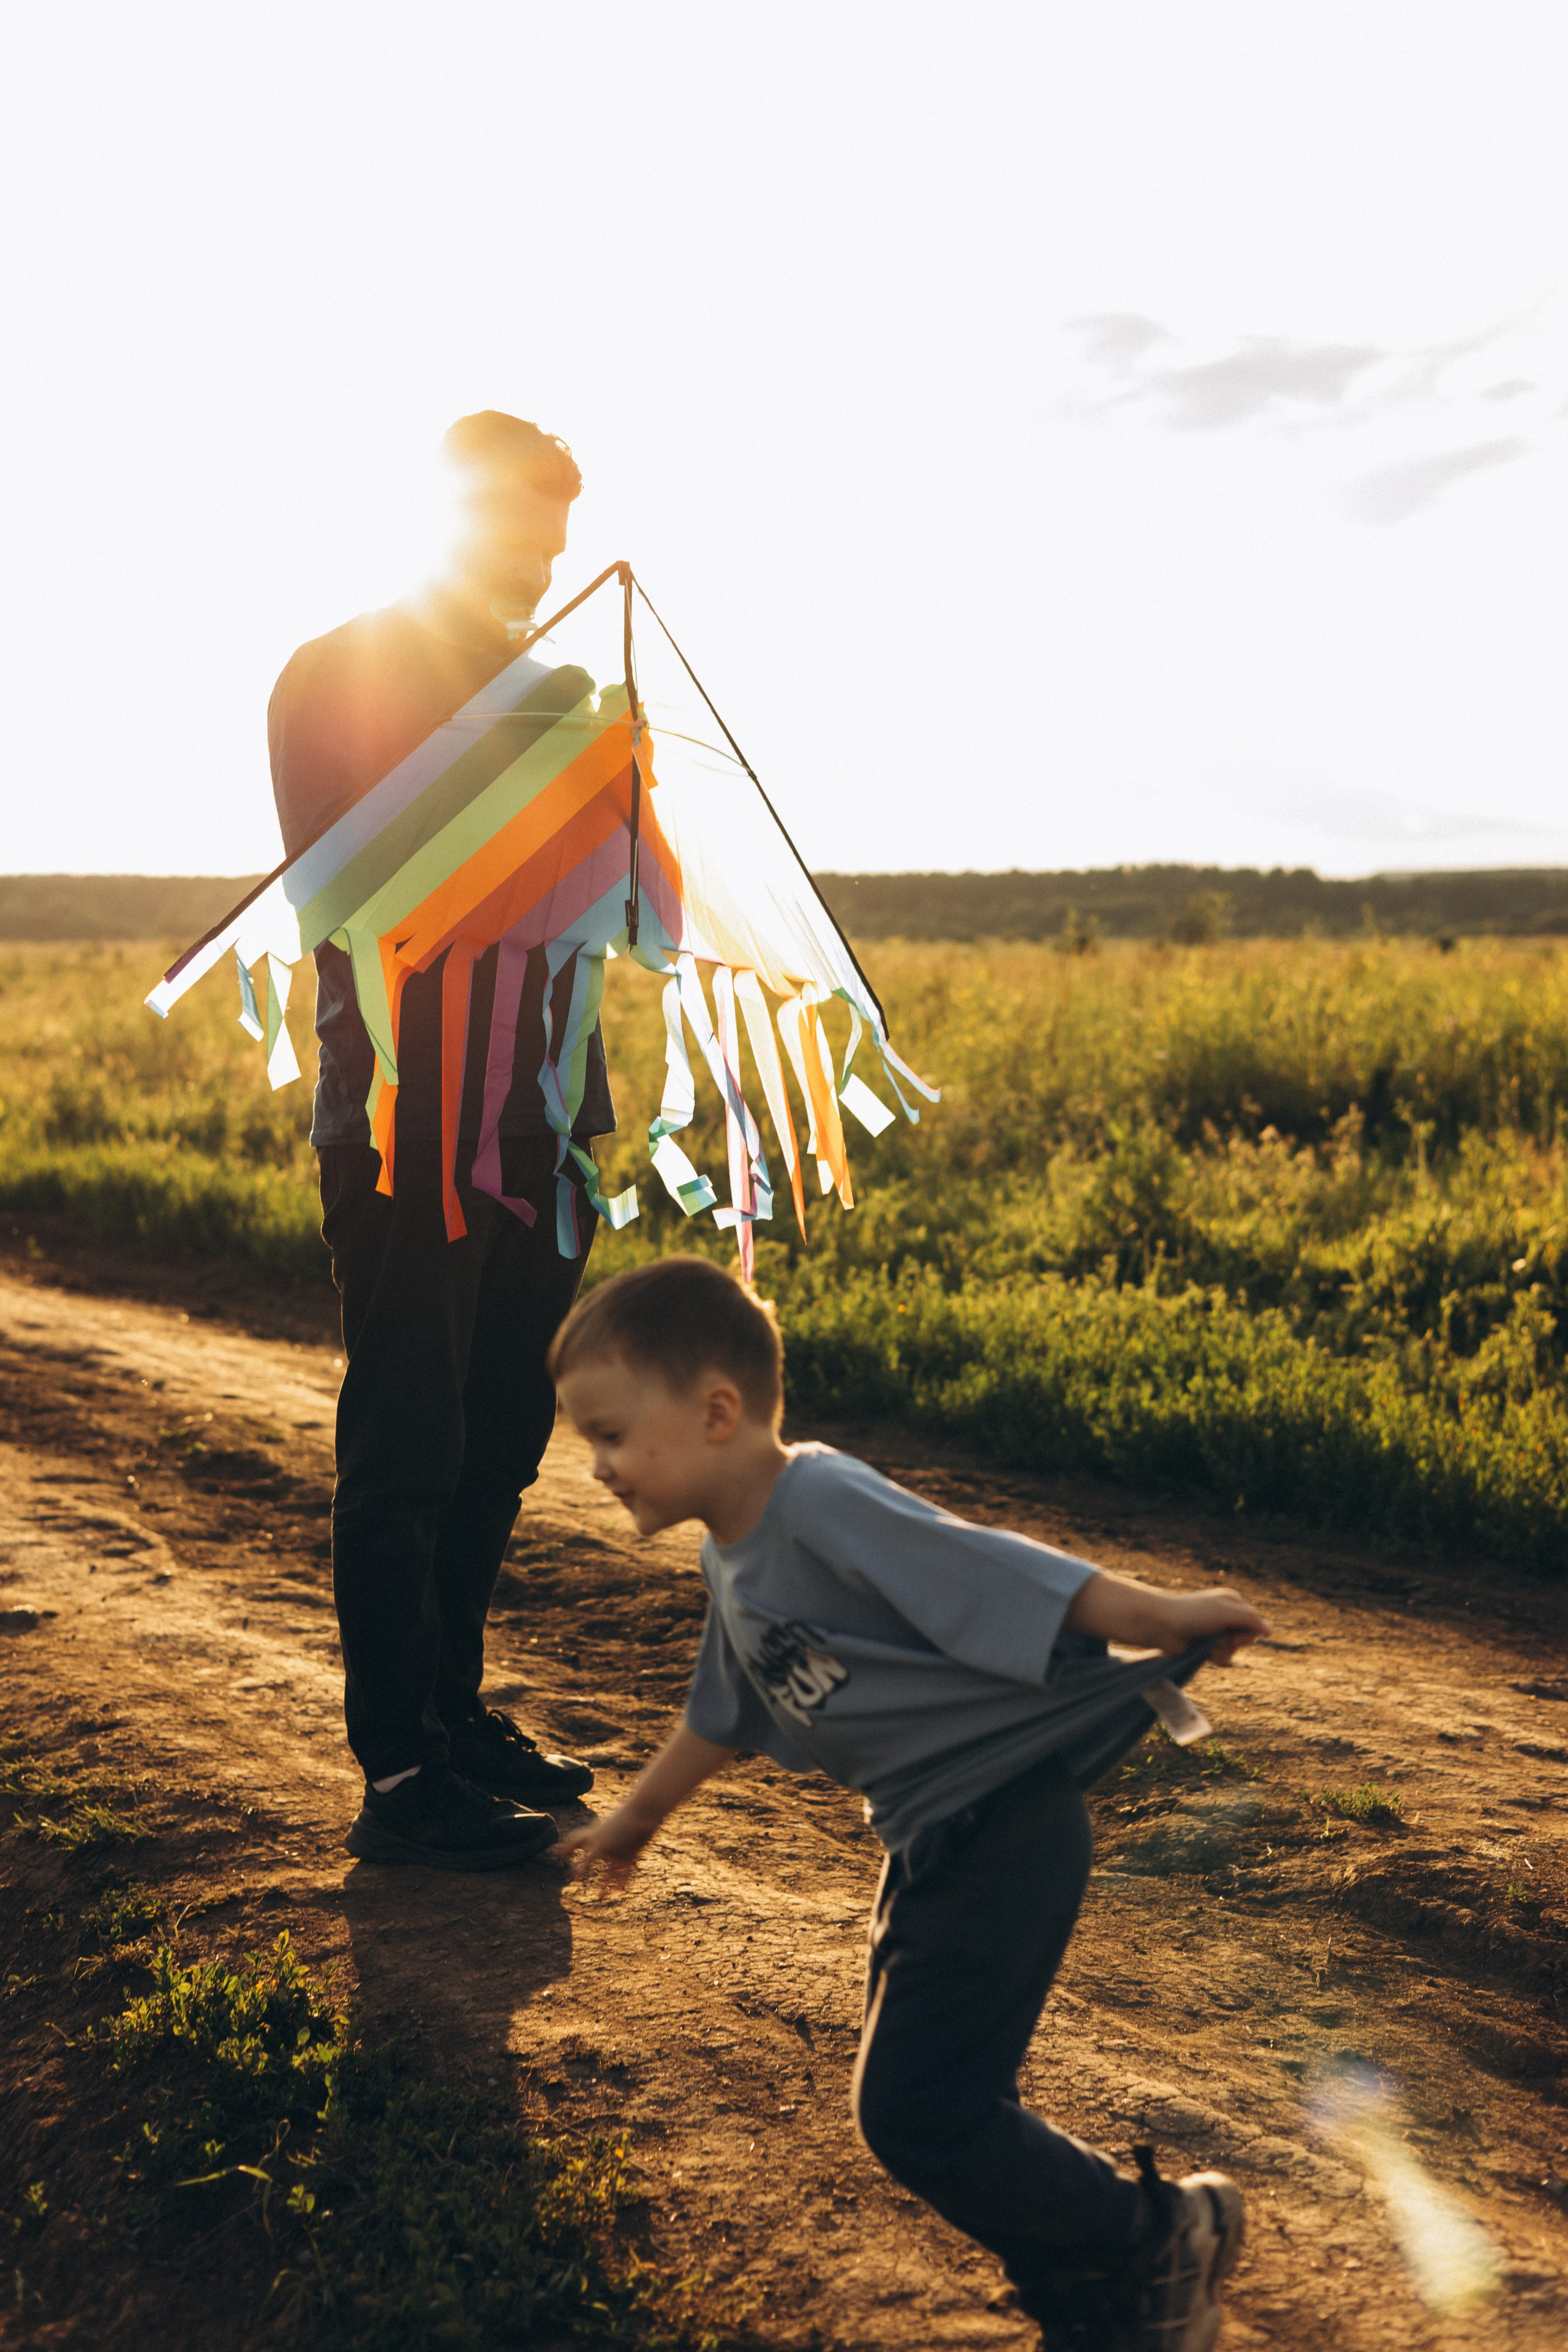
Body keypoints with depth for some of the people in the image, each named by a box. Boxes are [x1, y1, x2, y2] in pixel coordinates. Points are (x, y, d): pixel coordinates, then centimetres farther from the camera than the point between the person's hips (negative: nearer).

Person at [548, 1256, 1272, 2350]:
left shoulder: (825, 1504, -22)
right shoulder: (733, 1559, 8)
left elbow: (989, 1566, -27)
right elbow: (722, 1717, 23)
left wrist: (1155, 1616, -32)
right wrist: (632, 1822, 35)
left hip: (1008, 1824, -10)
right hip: (933, 1841, 10)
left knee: (917, 2115, -8)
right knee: (926, 2096, 17)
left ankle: (1162, 2238, 13)